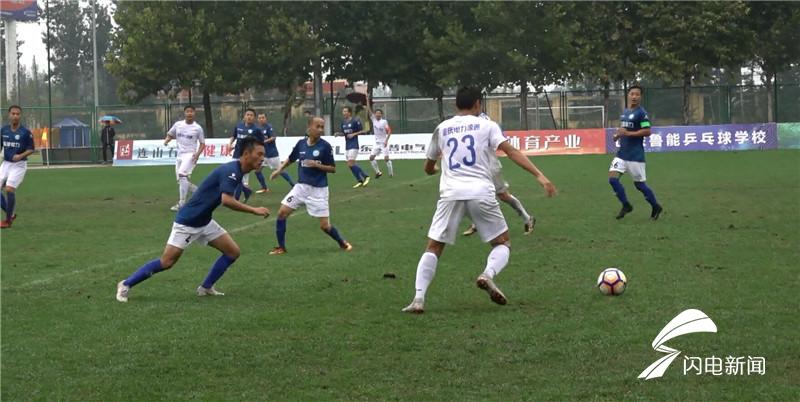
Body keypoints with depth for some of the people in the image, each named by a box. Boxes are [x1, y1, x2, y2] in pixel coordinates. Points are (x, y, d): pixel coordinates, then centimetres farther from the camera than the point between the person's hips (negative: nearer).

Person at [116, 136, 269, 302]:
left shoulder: (237, 172, 6)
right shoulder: (231, 171, -24)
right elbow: (226, 200, -38)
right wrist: (254, 210, -32)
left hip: (204, 222, 9)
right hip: (187, 222, -9)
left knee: (233, 252, 3)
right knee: (166, 262, -9)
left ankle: (206, 287, 15)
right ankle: (126, 285, 5)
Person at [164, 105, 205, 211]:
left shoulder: (197, 128, -3)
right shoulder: (178, 124, 5)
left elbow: (202, 143, 3)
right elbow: (170, 135, 16)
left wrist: (197, 154, -15)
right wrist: (166, 141, -7)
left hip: (190, 155, -6)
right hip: (179, 155, 6)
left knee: (182, 175, -25)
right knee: (181, 181, 7)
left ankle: (181, 203, -26)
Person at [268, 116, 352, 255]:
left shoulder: (325, 146, -11)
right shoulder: (301, 144, 0)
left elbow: (333, 169, -6)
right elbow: (290, 159, 18)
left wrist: (317, 165, -20)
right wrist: (279, 170, 6)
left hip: (318, 189, -4)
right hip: (301, 186, 4)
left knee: (324, 225, -3)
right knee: (282, 213, -4)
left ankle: (342, 243, 25)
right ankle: (281, 247, 9)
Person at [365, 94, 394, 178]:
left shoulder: (384, 121, -9)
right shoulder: (374, 120, 3)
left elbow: (389, 131, -12)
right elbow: (369, 111, -1)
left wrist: (386, 140, -20)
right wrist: (367, 101, -8)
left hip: (384, 142, -5)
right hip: (377, 143, 5)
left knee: (386, 158, -11)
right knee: (371, 157, -3)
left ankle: (391, 173, 1)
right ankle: (378, 172, 7)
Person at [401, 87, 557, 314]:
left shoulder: (442, 129, 19)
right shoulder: (487, 126, 10)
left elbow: (428, 168, 30)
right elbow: (512, 152, -5)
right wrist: (539, 176, -10)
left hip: (450, 194, 2)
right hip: (481, 193, -2)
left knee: (433, 248, 10)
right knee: (503, 243, 15)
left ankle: (418, 299, -8)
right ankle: (488, 275, -16)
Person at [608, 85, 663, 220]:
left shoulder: (641, 113, -11)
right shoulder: (624, 112, 13)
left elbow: (647, 131, -18)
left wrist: (628, 133, -22)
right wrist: (618, 135, 6)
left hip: (635, 155, -7)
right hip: (622, 153, 7)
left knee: (639, 184, 0)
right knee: (612, 178, -7)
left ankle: (656, 207, 21)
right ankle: (626, 206, 8)